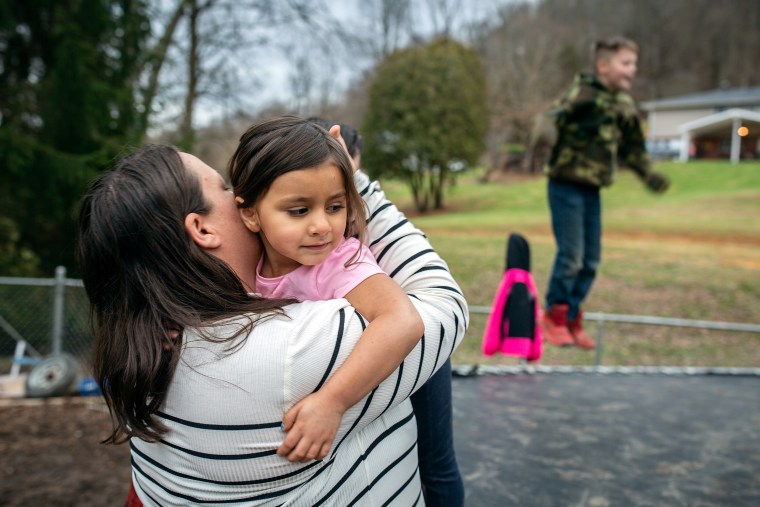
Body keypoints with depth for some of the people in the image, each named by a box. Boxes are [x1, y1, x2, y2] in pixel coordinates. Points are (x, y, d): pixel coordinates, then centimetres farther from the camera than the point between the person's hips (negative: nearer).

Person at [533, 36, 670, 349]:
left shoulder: (625, 105, 10)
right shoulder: (583, 93, -12)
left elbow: (631, 149, 22)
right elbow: (553, 117, -27)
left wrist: (649, 176, 17)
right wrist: (547, 131, -49)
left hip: (592, 190, 7)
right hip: (566, 185, -7)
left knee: (591, 260, 8)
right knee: (571, 256, -7)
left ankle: (572, 319, 22)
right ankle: (554, 316, 11)